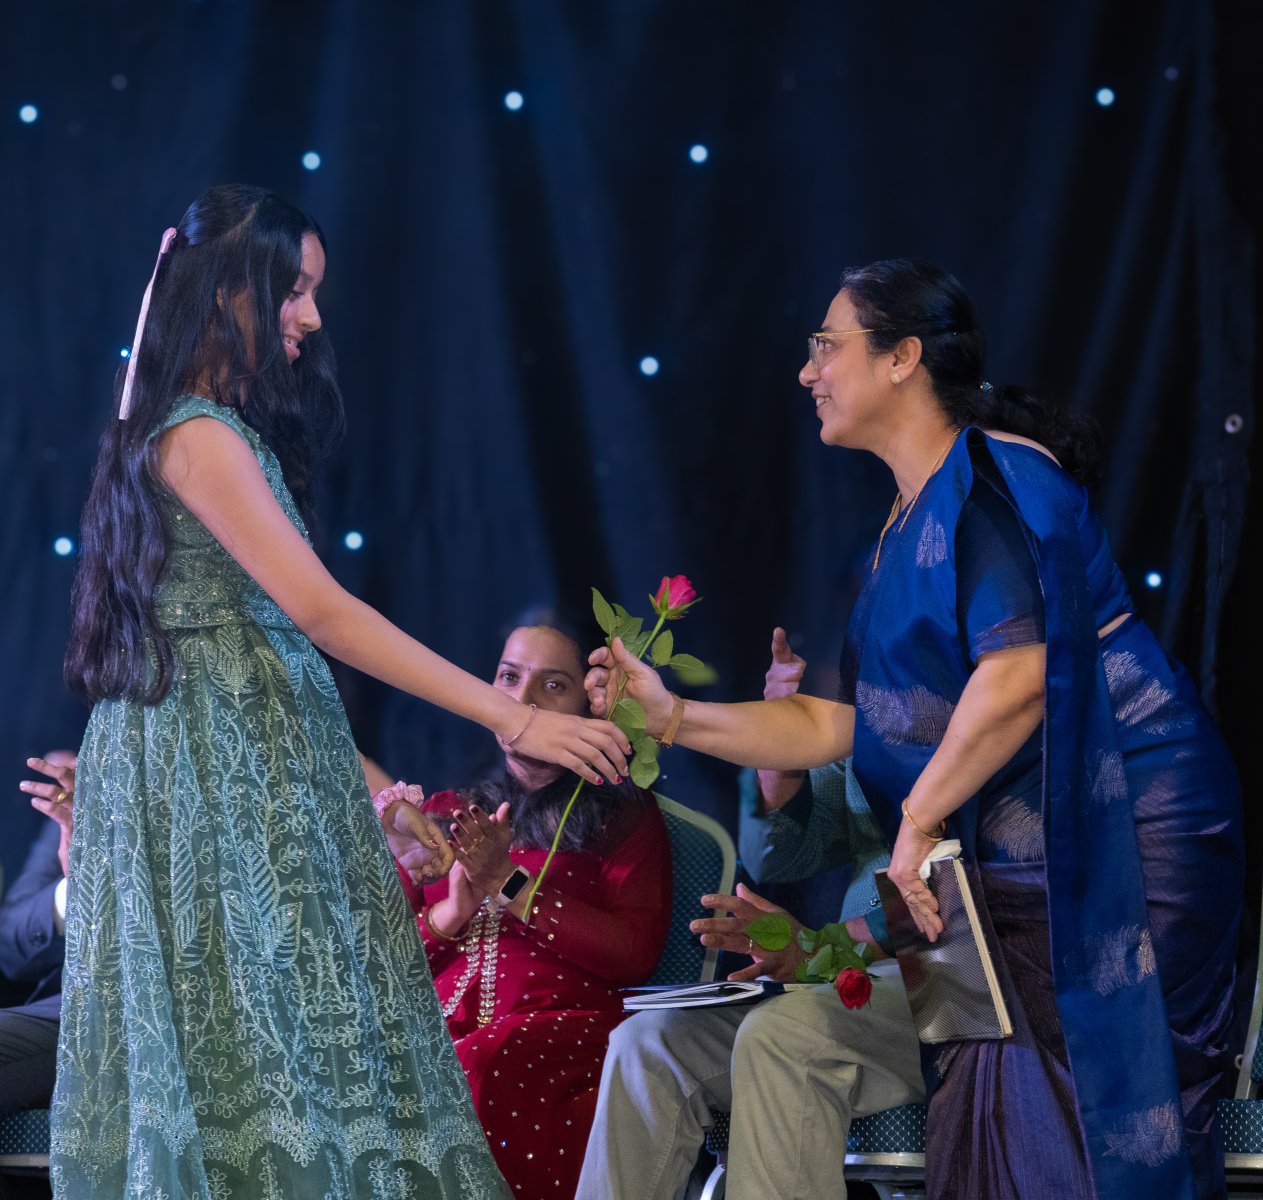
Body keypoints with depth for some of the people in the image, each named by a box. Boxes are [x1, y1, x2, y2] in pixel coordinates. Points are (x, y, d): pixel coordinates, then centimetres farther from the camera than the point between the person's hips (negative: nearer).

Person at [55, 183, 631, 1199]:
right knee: (261, 1049, -9)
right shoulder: (197, 436, -11)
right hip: (220, 787, -9)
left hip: (259, 781, 9)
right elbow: (320, 612, -19)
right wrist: (515, 720, -20)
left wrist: (369, 795, 15)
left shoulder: (228, 434, 18)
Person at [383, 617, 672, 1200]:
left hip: (566, 1025, -3)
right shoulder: (443, 812, 26)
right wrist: (449, 913, -2)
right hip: (438, 1026, 3)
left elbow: (636, 953, -2)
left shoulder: (625, 815, 16)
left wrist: (509, 886, -6)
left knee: (478, 1071, -39)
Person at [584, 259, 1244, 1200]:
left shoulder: (987, 475, -11)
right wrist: (676, 718, 14)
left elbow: (1017, 677, -24)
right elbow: (843, 725, 19)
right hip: (1016, 866, 9)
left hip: (1120, 834, -9)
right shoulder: (910, 525, 18)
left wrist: (918, 822, -15)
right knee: (1000, 1123, 5)